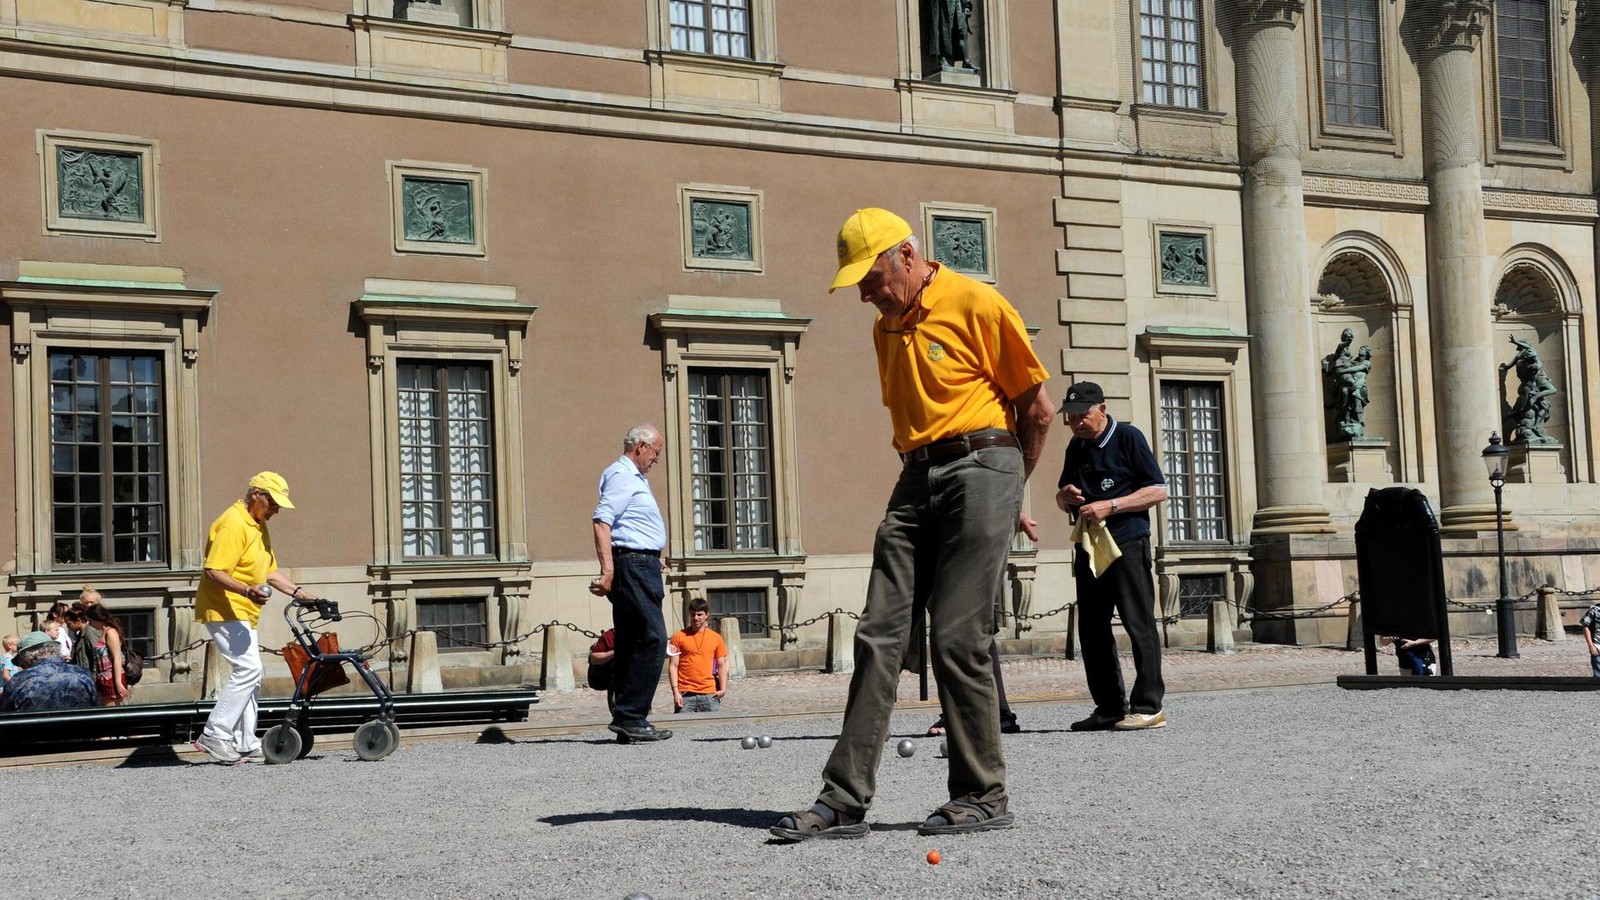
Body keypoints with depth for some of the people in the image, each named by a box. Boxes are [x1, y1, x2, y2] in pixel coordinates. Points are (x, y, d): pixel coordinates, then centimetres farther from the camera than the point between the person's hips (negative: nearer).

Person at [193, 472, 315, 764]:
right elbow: (214, 572, -24)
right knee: (248, 669, -18)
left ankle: (246, 745, 15)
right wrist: (247, 591, -37)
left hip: (243, 614, 11)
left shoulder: (259, 526, 16)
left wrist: (298, 592, 8)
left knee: (249, 674, 10)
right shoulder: (233, 524, -17)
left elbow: (270, 572, 20)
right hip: (225, 611, -11)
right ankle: (215, 736, -15)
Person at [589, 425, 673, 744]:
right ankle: (630, 717, -15)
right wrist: (608, 570, -29)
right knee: (653, 640, -15)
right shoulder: (621, 476, -9)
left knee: (631, 646, 8)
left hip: (642, 566, 11)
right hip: (632, 565, -11)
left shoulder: (633, 478, 23)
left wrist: (652, 560, 36)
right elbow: (601, 521, -21)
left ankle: (627, 722, 9)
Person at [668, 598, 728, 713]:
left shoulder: (716, 638, 10)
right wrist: (675, 691, -8)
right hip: (685, 694, -2)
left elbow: (721, 666, 13)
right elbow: (673, 666, 1)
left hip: (709, 694, 2)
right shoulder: (679, 636, 4)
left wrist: (723, 689, -1)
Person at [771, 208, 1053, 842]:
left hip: (980, 468, -7)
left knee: (958, 640, -9)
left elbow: (1038, 409, -1)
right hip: (916, 481, 7)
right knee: (879, 634, -1)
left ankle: (983, 796, 4)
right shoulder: (886, 328, 17)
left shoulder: (976, 304, -6)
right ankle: (845, 800, 0)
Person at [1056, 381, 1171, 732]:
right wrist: (1065, 496, 1)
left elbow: (1158, 491, -8)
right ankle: (1109, 707, 11)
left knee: (1138, 623, -8)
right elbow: (1062, 501, 26)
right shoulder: (1076, 447, 18)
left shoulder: (1128, 437, -3)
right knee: (1091, 628, 6)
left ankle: (1148, 706, -7)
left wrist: (1111, 505, -16)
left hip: (1127, 543, -7)